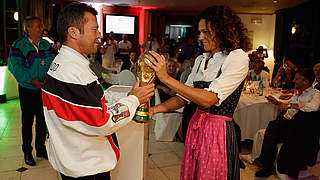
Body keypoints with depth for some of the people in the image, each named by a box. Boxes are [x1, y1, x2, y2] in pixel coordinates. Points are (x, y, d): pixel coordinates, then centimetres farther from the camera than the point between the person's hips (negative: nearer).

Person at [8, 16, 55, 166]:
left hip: (44, 90, 4)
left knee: (42, 120, 13)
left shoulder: (46, 45, 4)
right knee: (27, 121, 9)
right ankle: (27, 152, 25)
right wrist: (34, 82, -23)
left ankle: (40, 149, 30)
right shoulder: (18, 45, -8)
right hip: (27, 90, -3)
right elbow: (15, 67, -15)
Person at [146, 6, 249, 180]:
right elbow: (183, 97, 9)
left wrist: (166, 78, -25)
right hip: (195, 127, 7)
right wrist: (154, 109, -6)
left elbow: (209, 99, -24)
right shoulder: (201, 60, 9)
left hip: (219, 132, -6)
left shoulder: (237, 58, -13)